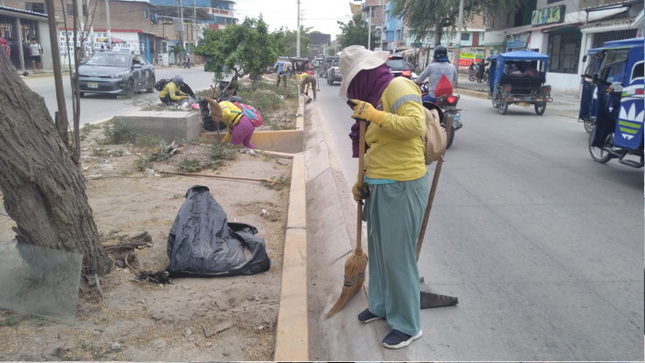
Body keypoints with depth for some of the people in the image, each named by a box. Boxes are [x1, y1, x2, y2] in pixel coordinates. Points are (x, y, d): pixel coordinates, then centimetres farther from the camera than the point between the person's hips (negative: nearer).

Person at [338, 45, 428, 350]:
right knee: (377, 248, 19)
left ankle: (408, 325, 17)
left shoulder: (397, 86, -12)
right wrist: (363, 181, 12)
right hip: (379, 186, 9)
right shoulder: (378, 95, 13)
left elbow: (416, 125, -28)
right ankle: (381, 305, 39)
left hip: (402, 187, -9)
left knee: (398, 255, 0)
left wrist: (375, 116, -23)